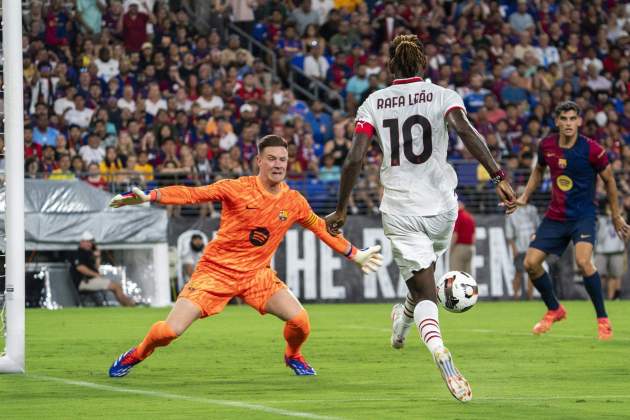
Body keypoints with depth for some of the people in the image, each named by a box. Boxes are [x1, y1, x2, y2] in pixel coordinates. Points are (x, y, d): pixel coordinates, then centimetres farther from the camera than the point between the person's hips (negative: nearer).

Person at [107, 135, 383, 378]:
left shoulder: (294, 202, -1)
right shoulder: (237, 188, -13)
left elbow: (322, 229, 13)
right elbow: (192, 194, -17)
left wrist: (355, 255, 15)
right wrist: (148, 197, -27)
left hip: (256, 273, 3)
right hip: (216, 270, -3)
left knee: (300, 321, -15)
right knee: (169, 331, -14)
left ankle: (293, 356, 20)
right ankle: (136, 355, 19)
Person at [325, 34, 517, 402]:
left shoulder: (374, 103, 3)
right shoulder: (443, 96, -1)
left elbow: (355, 159, -4)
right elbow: (466, 130, -21)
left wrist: (341, 210, 4)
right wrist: (499, 177, -24)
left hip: (399, 210, 0)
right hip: (440, 206, 0)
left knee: (425, 292, -1)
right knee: (427, 271, 31)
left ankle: (440, 353, -29)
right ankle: (403, 322, 57)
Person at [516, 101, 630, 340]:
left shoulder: (592, 150, -14)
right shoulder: (546, 146, -2)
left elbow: (609, 180, 0)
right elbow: (538, 171, 19)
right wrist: (524, 198, 10)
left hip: (583, 215, -5)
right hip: (555, 216, 5)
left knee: (583, 261, -29)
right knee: (531, 263, -2)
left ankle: (603, 320, -15)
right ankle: (554, 310, 24)